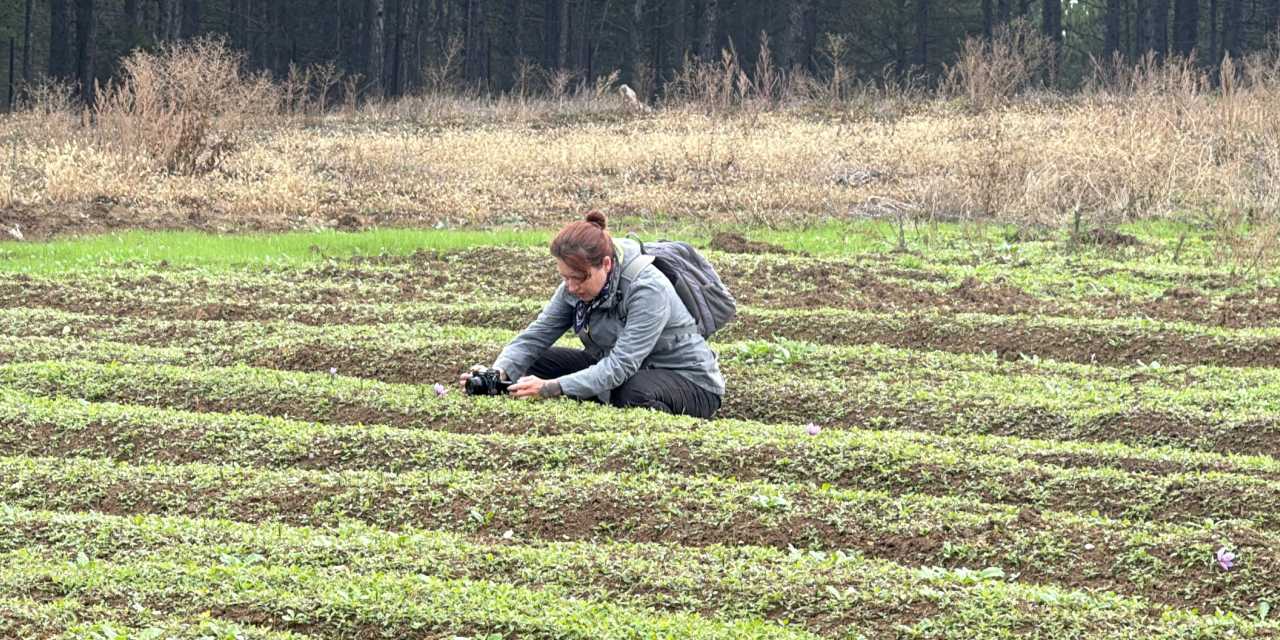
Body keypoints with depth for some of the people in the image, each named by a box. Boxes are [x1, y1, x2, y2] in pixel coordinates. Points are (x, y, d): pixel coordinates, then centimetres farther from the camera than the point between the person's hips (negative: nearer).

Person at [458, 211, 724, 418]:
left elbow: (621, 366, -36)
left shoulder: (648, 288, -31)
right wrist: (500, 371, -30)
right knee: (535, 363, -5)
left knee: (635, 394, -42)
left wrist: (551, 388, -43)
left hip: (688, 380, -8)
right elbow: (537, 334, -9)